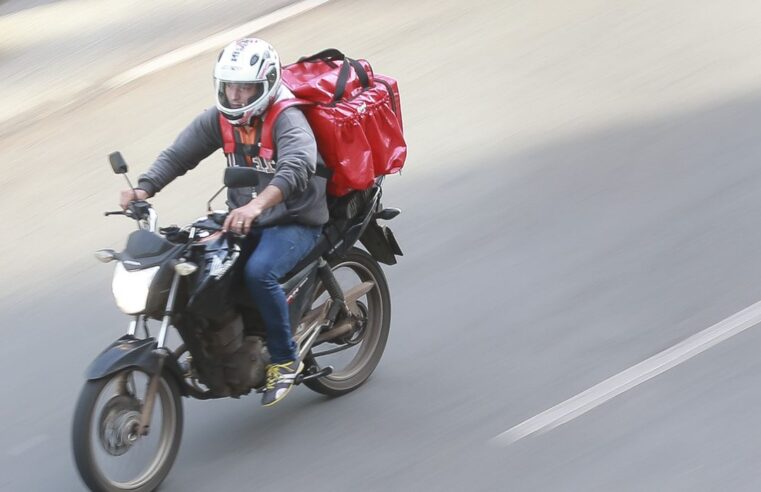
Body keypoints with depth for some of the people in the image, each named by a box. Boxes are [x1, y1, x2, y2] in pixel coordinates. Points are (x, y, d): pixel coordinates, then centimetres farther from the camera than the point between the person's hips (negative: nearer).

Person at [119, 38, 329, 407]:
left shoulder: (287, 120, -20)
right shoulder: (218, 119, 2)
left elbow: (296, 168, -38)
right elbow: (178, 155, -1)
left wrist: (257, 205, -56)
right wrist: (144, 188, -21)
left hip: (294, 223, -7)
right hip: (243, 219, 7)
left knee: (258, 272, -33)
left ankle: (284, 359, -15)